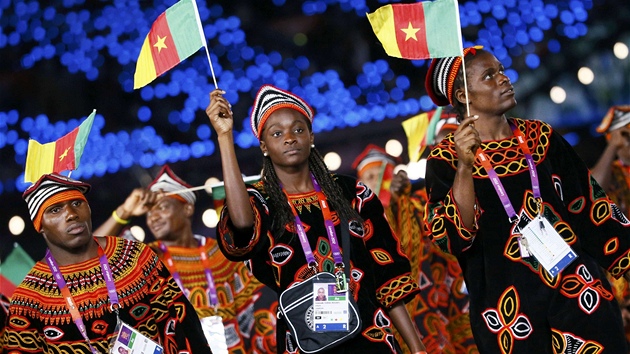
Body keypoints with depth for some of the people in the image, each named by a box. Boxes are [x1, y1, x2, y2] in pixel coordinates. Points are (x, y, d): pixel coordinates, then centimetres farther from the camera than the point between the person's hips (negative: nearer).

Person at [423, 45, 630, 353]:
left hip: (578, 290, 3)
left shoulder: (540, 137, 7)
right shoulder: (446, 159, -3)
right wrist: (464, 166, -24)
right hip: (507, 304, -3)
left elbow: (590, 204, 10)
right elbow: (454, 238, -15)